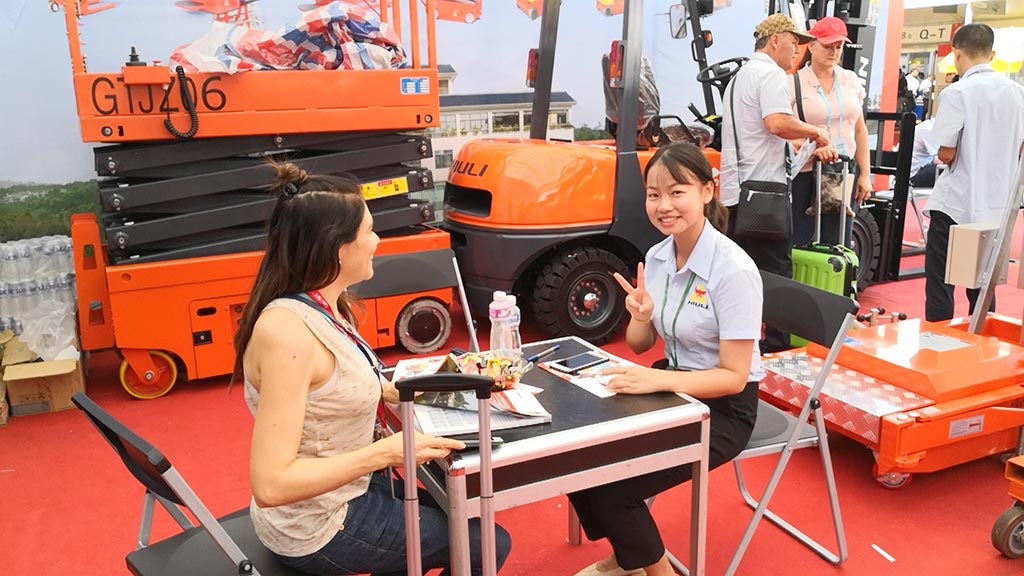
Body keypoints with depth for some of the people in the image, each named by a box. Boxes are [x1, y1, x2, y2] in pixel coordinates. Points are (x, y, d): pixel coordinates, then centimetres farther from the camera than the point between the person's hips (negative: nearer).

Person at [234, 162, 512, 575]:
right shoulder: (287, 330, -30)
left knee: (468, 517, 25)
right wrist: (386, 452, -29)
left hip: (351, 492, 8)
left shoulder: (327, 308, -3)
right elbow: (271, 485, -31)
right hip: (319, 530, -8)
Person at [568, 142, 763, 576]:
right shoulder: (657, 256, -2)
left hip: (724, 408, -7)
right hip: (674, 388, 7)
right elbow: (639, 345, 7)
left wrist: (658, 380, -36)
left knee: (613, 484, -19)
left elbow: (733, 377, -22)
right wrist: (640, 318, -16)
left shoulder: (734, 270, -24)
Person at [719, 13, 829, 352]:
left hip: (734, 189, 10)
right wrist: (814, 131, -11)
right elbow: (778, 123, -26)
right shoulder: (771, 73, -9)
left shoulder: (740, 76, 23)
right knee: (775, 271, -4)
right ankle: (776, 344, -2)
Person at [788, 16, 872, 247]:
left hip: (844, 174, 4)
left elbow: (860, 130, 14)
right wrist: (813, 148, -27)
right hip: (804, 175, -4)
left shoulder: (851, 80, 10)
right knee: (799, 243, -2)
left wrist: (865, 174, 9)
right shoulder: (794, 82, -5)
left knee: (838, 244, 5)